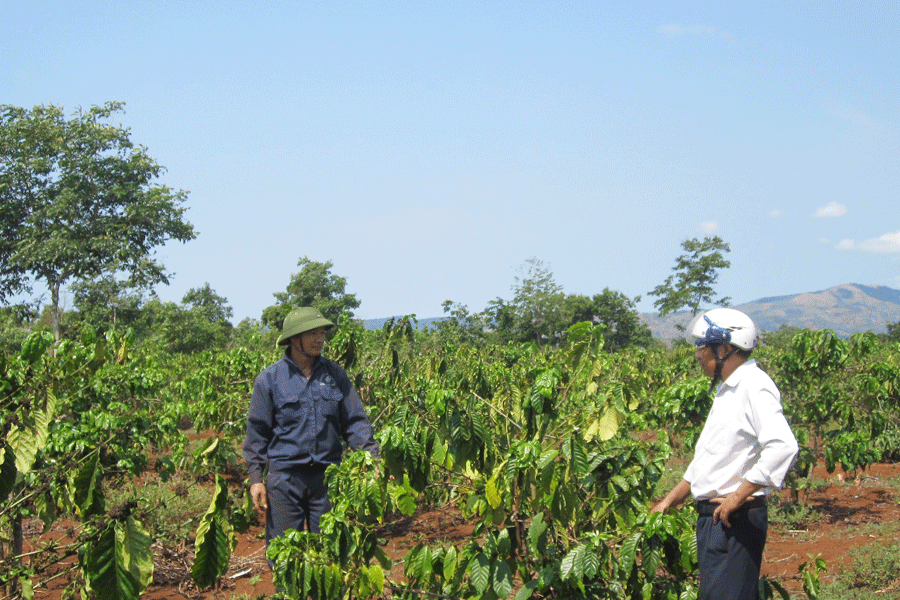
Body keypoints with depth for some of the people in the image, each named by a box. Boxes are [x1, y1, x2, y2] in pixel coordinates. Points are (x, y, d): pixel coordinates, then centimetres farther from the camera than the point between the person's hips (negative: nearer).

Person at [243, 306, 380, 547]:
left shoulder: (335, 374, 7)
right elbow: (257, 431, 3)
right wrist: (255, 478, -3)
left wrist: (372, 457, -6)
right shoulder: (270, 379, 0)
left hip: (327, 476, 2)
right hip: (285, 477, -2)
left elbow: (355, 421, 8)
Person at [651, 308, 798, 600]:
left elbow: (783, 447, -28)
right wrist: (670, 500, 23)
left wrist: (738, 497, -24)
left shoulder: (754, 386, -15)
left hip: (736, 520, -10)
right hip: (713, 518, 10)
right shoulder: (727, 390, 18)